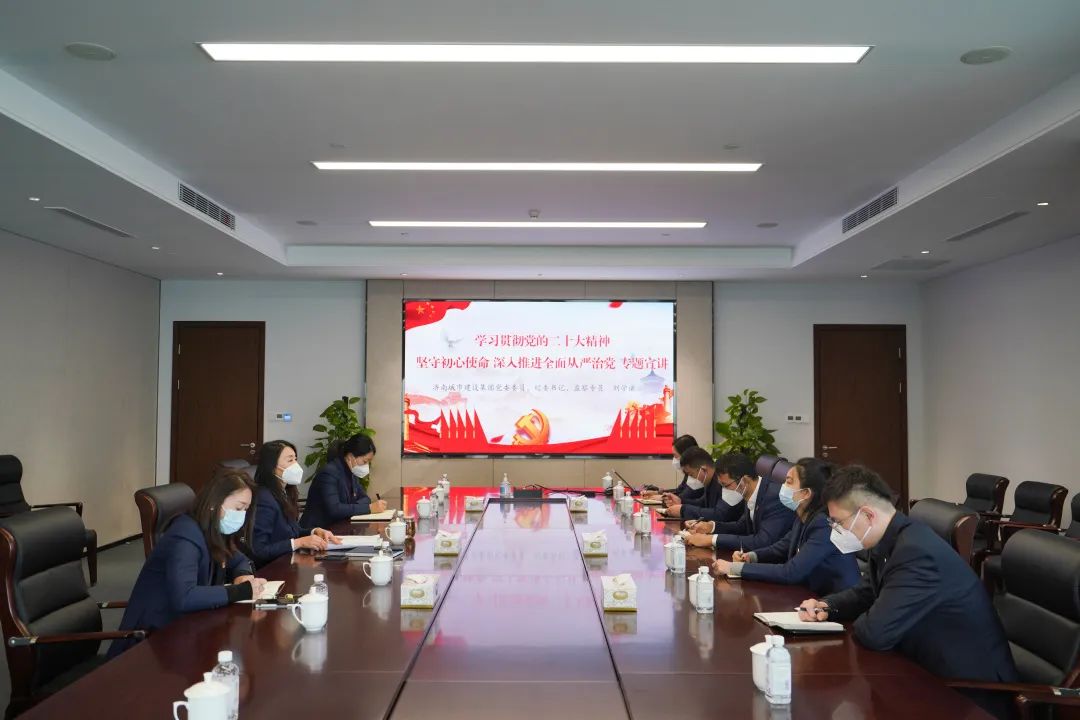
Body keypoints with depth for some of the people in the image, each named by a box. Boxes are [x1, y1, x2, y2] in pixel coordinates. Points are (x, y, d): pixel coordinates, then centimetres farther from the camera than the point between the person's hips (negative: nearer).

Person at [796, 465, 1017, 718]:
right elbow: (868, 591, 17)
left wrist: (856, 622, -7)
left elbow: (875, 633, -30)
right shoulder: (891, 540, 0)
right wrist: (827, 606, -2)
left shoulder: (916, 552, -29)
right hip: (936, 671, 8)